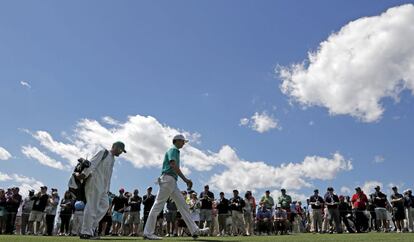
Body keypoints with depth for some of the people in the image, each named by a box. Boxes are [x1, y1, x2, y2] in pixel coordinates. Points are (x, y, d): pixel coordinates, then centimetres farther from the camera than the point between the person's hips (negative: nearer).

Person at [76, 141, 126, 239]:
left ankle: (91, 228, 8)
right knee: (92, 206, -10)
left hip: (103, 186, 9)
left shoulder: (113, 159, 25)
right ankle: (85, 232, -8)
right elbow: (92, 163, -13)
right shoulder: (103, 152, 2)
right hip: (95, 182, -9)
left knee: (105, 205, 4)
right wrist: (84, 174, -27)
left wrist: (107, 189, 9)